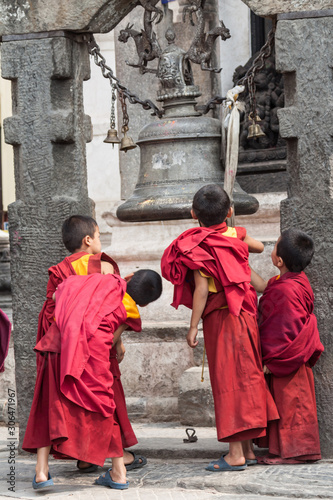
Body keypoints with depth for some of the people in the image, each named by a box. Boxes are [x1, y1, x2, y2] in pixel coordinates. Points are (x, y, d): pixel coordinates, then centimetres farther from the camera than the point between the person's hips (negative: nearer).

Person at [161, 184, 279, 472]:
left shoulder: (198, 246, -12)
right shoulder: (237, 235, 5)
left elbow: (202, 289, -17)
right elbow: (258, 246, 27)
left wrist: (193, 327, -13)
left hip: (219, 319, -6)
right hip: (245, 316, 6)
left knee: (229, 383, -5)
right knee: (246, 379, 11)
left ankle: (236, 454, -7)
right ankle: (249, 450, 17)